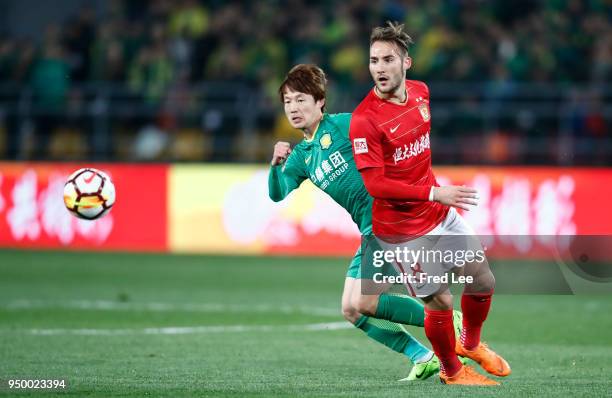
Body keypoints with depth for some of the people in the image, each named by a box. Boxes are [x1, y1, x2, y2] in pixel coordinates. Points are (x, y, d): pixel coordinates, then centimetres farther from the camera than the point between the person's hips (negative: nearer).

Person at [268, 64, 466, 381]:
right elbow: (278, 195, 3)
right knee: (351, 311, 8)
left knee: (365, 303, -16)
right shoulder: (300, 155, 15)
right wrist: (276, 163, -15)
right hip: (370, 229, 9)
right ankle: (424, 358, 11)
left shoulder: (342, 124, -4)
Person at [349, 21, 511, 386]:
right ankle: (452, 372, 29)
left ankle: (471, 343, 43)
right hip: (404, 230, -7)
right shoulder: (365, 119, -24)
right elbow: (375, 185, -26)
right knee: (440, 303, 1)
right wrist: (434, 193, -29)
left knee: (483, 281, 13)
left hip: (442, 215, 7)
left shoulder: (421, 92, -3)